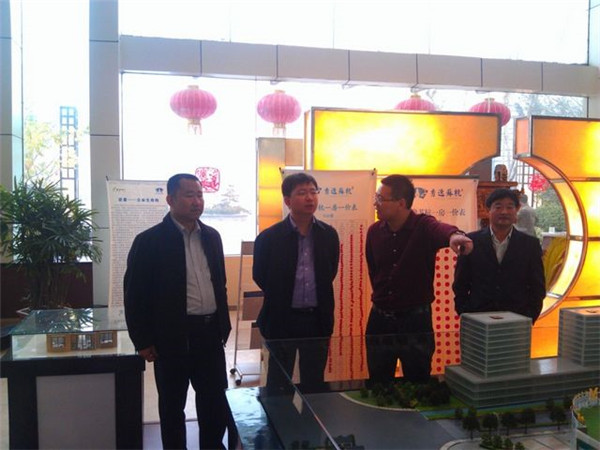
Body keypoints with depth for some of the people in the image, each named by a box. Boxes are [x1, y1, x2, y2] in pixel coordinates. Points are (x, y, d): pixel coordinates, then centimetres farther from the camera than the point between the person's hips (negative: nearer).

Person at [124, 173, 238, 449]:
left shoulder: (212, 236, 8)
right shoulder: (149, 241, -9)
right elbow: (135, 294, -8)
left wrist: (224, 325, 13)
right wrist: (142, 341, -8)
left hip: (210, 333, 5)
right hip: (172, 335, -4)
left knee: (215, 399, 13)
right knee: (172, 404, 12)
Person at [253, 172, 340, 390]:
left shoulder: (329, 234, 0)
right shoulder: (269, 237, -10)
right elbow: (260, 276, 1)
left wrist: (317, 297, 7)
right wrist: (282, 297, 7)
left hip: (317, 318, 3)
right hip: (282, 319, -2)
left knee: (315, 382, 15)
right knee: (279, 383, 12)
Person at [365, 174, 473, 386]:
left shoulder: (423, 226, -14)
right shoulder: (374, 231, -2)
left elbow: (441, 229, -39)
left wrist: (454, 235, -61)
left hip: (416, 320, -3)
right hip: (380, 320, 4)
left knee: (418, 386, 11)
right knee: (378, 386, 15)